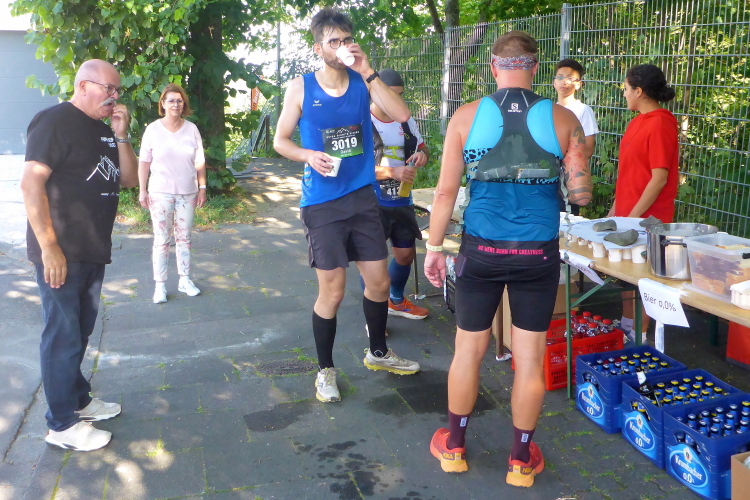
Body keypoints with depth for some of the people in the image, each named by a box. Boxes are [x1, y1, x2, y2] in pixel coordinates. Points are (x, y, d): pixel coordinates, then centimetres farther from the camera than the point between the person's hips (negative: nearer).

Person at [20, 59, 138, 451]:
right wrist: (49, 246, -22)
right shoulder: (55, 121, -12)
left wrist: (121, 137, -2)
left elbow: (129, 180, 13)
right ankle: (62, 425, 11)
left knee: (80, 331, 19)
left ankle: (78, 400, 34)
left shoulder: (104, 130, 15)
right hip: (61, 253, -8)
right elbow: (31, 182, -19)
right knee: (63, 336, 0)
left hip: (93, 252, 9)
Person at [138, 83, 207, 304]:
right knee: (161, 240, 0)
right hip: (161, 192, -2)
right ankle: (160, 285, 7)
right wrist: (142, 190, -3)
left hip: (187, 192, 2)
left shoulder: (191, 129, 4)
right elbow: (144, 162, 0)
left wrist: (202, 188, 5)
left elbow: (199, 162, 7)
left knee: (184, 237, 10)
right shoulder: (153, 129, -2)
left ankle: (185, 280, 19)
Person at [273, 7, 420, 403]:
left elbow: (401, 115, -13)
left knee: (379, 282, 12)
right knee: (332, 292, 0)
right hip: (322, 204, -3)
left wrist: (367, 73, -17)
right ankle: (325, 370, 21)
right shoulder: (301, 88, -4)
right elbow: (280, 140, 3)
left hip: (363, 198, 3)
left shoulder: (363, 83, 2)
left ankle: (378, 352, 36)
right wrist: (309, 155, -16)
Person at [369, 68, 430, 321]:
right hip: (373, 203, -6)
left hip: (402, 201, 6)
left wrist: (422, 154, -6)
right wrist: (391, 172, -27)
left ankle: (397, 301, 41)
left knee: (406, 254, 16)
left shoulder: (407, 121, 7)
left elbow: (422, 148, 19)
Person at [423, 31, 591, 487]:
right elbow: (582, 195, -2)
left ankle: (454, 447, 32)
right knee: (530, 357, 12)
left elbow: (446, 192, -3)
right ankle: (521, 459, 27)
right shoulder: (563, 119, -2)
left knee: (469, 350, 14)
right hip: (539, 254, 0)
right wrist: (578, 169, 20)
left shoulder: (467, 117, -3)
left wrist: (434, 248, 7)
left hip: (481, 250, 0)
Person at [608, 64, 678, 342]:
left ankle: (641, 335, 14)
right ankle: (627, 324, 33)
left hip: (647, 217, -9)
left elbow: (660, 178, -21)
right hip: (627, 213, 9)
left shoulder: (659, 125, -17)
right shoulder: (638, 121, 11)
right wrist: (615, 210, 16)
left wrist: (634, 216, -19)